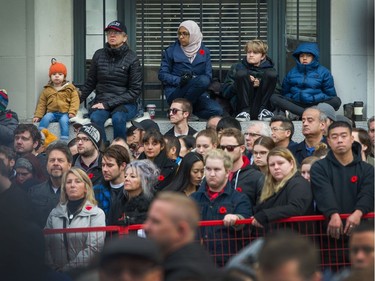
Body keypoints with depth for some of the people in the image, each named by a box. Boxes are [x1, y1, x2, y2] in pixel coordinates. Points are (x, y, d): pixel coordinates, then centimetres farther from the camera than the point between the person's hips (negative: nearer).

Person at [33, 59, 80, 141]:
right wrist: (37, 115, 4)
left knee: (64, 121, -33)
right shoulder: (47, 90, 14)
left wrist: (72, 112, -12)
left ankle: (64, 141, -37)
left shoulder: (70, 88, 9)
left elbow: (75, 100, 2)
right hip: (52, 112, 2)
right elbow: (41, 104, 14)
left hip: (64, 113, -2)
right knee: (46, 118, -30)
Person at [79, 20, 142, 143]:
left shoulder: (132, 58, -3)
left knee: (118, 117, -35)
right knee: (95, 118, -31)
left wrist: (108, 104, -13)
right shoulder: (99, 55, 6)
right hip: (101, 100, 2)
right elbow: (90, 83, 17)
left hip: (125, 103, -2)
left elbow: (135, 91, -6)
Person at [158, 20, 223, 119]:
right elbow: (162, 74, 2)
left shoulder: (204, 51, 12)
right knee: (202, 81, -33)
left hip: (197, 94, 4)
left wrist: (193, 79, -16)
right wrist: (179, 80, -16)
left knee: (216, 111, -27)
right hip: (175, 93, -4)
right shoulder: (171, 51, 6)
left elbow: (208, 76, 5)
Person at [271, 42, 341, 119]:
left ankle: (297, 114, -38)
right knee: (274, 98, -22)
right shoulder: (292, 73, 17)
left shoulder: (323, 72, 10)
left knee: (336, 101, -30)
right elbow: (285, 93, 20)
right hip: (296, 103, 2)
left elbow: (330, 95, 6)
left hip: (316, 104, -2)